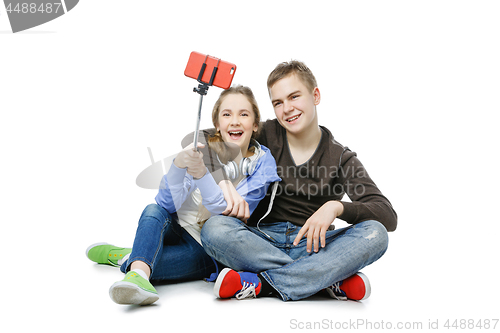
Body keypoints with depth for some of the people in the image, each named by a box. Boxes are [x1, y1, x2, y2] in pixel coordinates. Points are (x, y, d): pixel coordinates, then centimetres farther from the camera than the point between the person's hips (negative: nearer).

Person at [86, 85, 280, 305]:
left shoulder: (262, 163, -12)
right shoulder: (201, 149, -9)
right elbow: (167, 204, -18)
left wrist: (202, 174, -37)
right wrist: (178, 164, -38)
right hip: (179, 231, 2)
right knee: (153, 210, -29)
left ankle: (124, 257, -22)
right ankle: (139, 275, -50)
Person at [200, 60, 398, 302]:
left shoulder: (341, 158, 4)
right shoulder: (265, 136, 5)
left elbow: (388, 217, -6)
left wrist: (336, 207, -25)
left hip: (311, 245, 0)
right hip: (263, 240, 0)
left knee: (375, 234, -26)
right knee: (214, 229, -30)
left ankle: (261, 283, -30)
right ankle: (333, 279, -27)